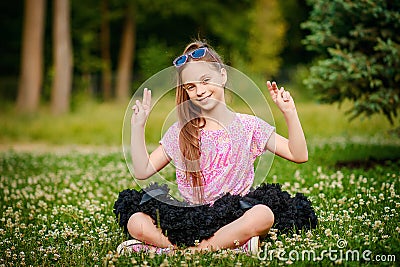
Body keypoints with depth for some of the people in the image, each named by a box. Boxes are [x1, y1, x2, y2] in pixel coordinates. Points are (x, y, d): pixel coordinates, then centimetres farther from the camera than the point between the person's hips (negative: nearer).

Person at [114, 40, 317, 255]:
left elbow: (299, 155, 3)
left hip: (234, 215, -1)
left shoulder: (248, 126, 7)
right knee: (136, 222, -25)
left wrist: (289, 113, -7)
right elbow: (142, 171, 8)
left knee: (263, 214, -37)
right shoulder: (179, 133, 11)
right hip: (190, 218, 1)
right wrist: (138, 126, 2)